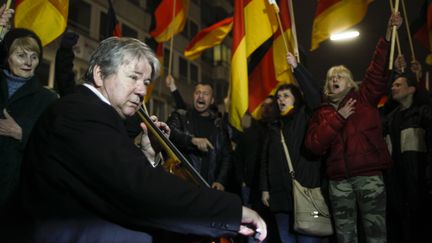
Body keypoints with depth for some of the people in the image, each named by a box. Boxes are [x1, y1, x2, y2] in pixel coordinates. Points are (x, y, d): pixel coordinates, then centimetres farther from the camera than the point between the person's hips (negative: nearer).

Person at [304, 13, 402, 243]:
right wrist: (337, 118, -8)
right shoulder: (322, 112, 11)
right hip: (338, 180, 3)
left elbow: (379, 72, -6)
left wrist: (388, 35, -16)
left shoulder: (364, 98, 8)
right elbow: (313, 145, -2)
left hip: (369, 175, -2)